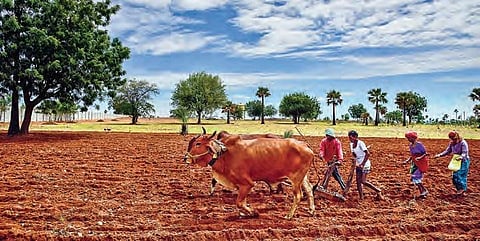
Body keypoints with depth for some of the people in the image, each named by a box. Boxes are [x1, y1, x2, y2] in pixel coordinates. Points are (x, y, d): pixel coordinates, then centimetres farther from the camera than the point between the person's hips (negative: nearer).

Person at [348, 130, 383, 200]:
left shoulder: (360, 143, -17)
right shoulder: (351, 144, 7)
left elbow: (367, 154, -23)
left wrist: (362, 164, -24)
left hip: (365, 164, -8)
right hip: (358, 165, 8)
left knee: (363, 181, -13)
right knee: (358, 181, 4)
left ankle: (378, 191, 6)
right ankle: (361, 198, 12)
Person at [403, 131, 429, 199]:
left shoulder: (419, 144, -17)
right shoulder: (410, 145, 7)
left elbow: (425, 153, -15)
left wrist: (420, 157, -31)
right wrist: (408, 160, 6)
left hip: (420, 163, -9)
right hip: (414, 163, 9)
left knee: (416, 178, -13)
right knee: (413, 178, 7)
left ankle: (424, 191, 1)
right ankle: (422, 193, 16)